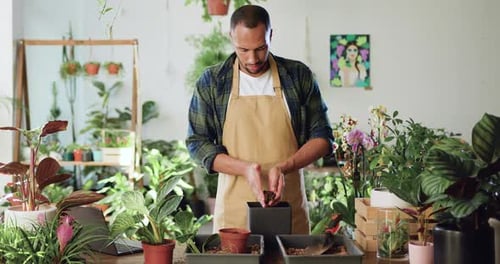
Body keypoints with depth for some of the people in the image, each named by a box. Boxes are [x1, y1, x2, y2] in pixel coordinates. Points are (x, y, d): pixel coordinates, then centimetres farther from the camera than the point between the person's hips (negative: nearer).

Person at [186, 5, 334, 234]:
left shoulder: (299, 76, 0)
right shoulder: (211, 81, 0)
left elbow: (322, 138, 3)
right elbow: (197, 143, 1)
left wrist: (284, 167, -14)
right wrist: (244, 168, -15)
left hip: (290, 206, 1)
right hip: (234, 209, 0)